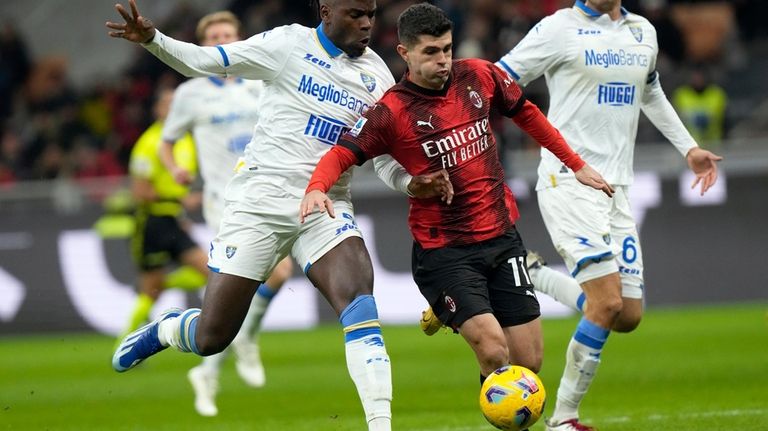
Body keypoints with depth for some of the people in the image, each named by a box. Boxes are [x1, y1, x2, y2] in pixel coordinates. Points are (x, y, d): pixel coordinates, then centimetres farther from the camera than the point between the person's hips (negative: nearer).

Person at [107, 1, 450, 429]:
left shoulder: (377, 77, 6)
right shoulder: (290, 44, -5)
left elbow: (388, 160, 11)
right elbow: (203, 61, -4)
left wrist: (414, 182, -11)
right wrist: (152, 39, -21)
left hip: (326, 208, 2)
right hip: (262, 199, -2)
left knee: (358, 292, -28)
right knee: (211, 338, 0)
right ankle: (164, 330, 37)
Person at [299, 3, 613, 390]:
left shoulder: (479, 77, 1)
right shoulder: (392, 111, -11)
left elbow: (525, 113, 18)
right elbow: (342, 154, -18)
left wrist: (576, 165, 21)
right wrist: (316, 188, -39)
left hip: (501, 237, 5)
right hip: (443, 251, -5)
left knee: (529, 364, 2)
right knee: (494, 351, -21)